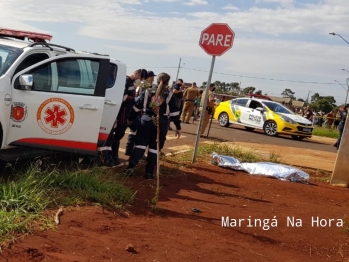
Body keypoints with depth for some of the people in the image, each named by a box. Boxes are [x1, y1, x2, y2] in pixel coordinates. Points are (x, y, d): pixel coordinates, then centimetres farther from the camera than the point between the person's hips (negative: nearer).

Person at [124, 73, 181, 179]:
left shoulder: (147, 92, 5)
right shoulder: (170, 95, 2)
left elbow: (137, 107, 8)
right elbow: (175, 112, 1)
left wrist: (130, 119, 20)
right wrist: (178, 127, 7)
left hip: (146, 120, 1)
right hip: (161, 123, -1)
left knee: (140, 143, 5)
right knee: (155, 147, 6)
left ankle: (131, 166, -10)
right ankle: (149, 172, 7)